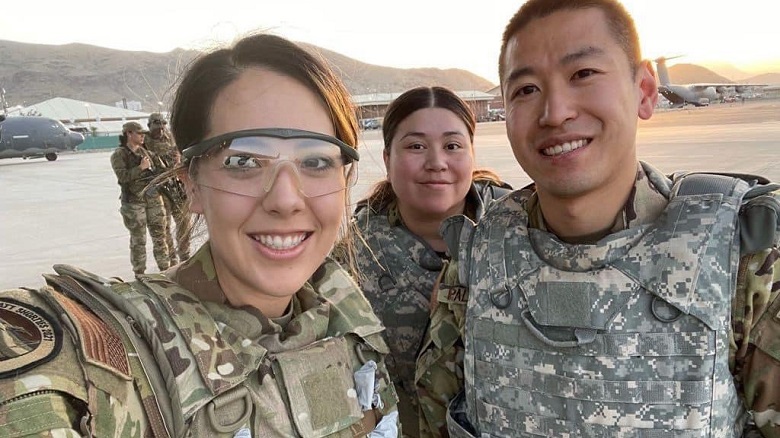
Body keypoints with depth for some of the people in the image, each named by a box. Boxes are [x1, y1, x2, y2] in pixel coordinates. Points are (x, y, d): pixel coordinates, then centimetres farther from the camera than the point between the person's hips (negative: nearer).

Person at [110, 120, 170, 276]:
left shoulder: (144, 151, 12)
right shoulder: (119, 155, -5)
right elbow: (123, 176, -18)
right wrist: (141, 168, -20)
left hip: (153, 198, 5)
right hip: (134, 201, -5)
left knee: (159, 235, 8)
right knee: (138, 240, 2)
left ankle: (165, 269, 17)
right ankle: (139, 273, 11)